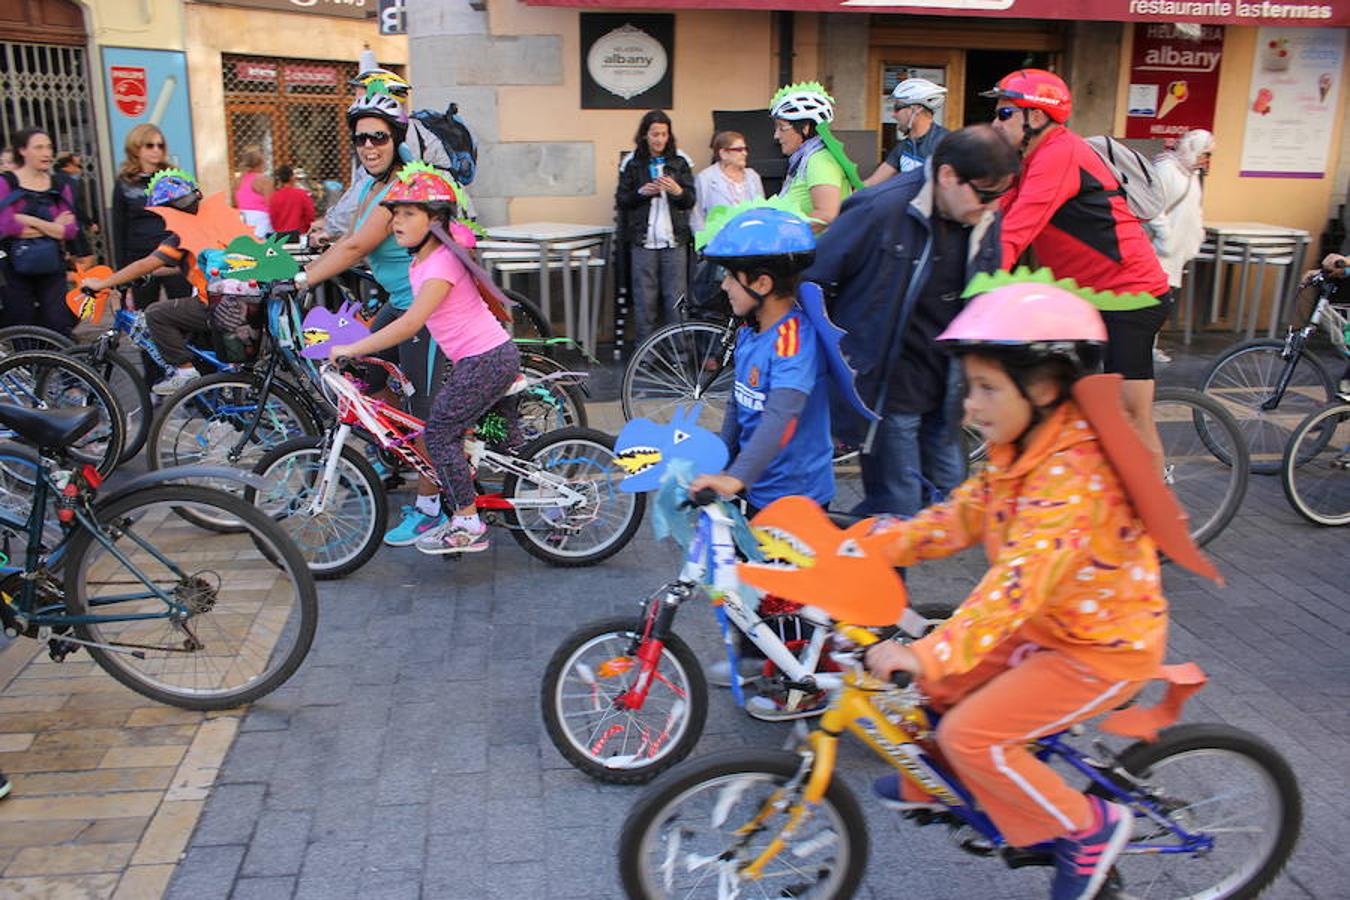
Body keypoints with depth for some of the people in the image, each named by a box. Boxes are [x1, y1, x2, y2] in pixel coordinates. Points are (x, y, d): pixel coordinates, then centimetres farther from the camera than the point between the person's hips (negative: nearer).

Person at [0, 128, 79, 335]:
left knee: (59, 328, -1)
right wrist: (52, 227, -9)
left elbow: (70, 230, -3)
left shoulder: (60, 186, 7)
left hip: (51, 267, 2)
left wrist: (32, 222, -13)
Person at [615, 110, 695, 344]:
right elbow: (620, 200, 6)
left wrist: (677, 191, -16)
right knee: (644, 299, 1)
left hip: (674, 241, 1)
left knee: (677, 296, 0)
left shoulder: (680, 163, 9)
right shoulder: (632, 164, 7)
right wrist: (641, 192, -11)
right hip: (643, 242, 0)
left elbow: (690, 201, 5)